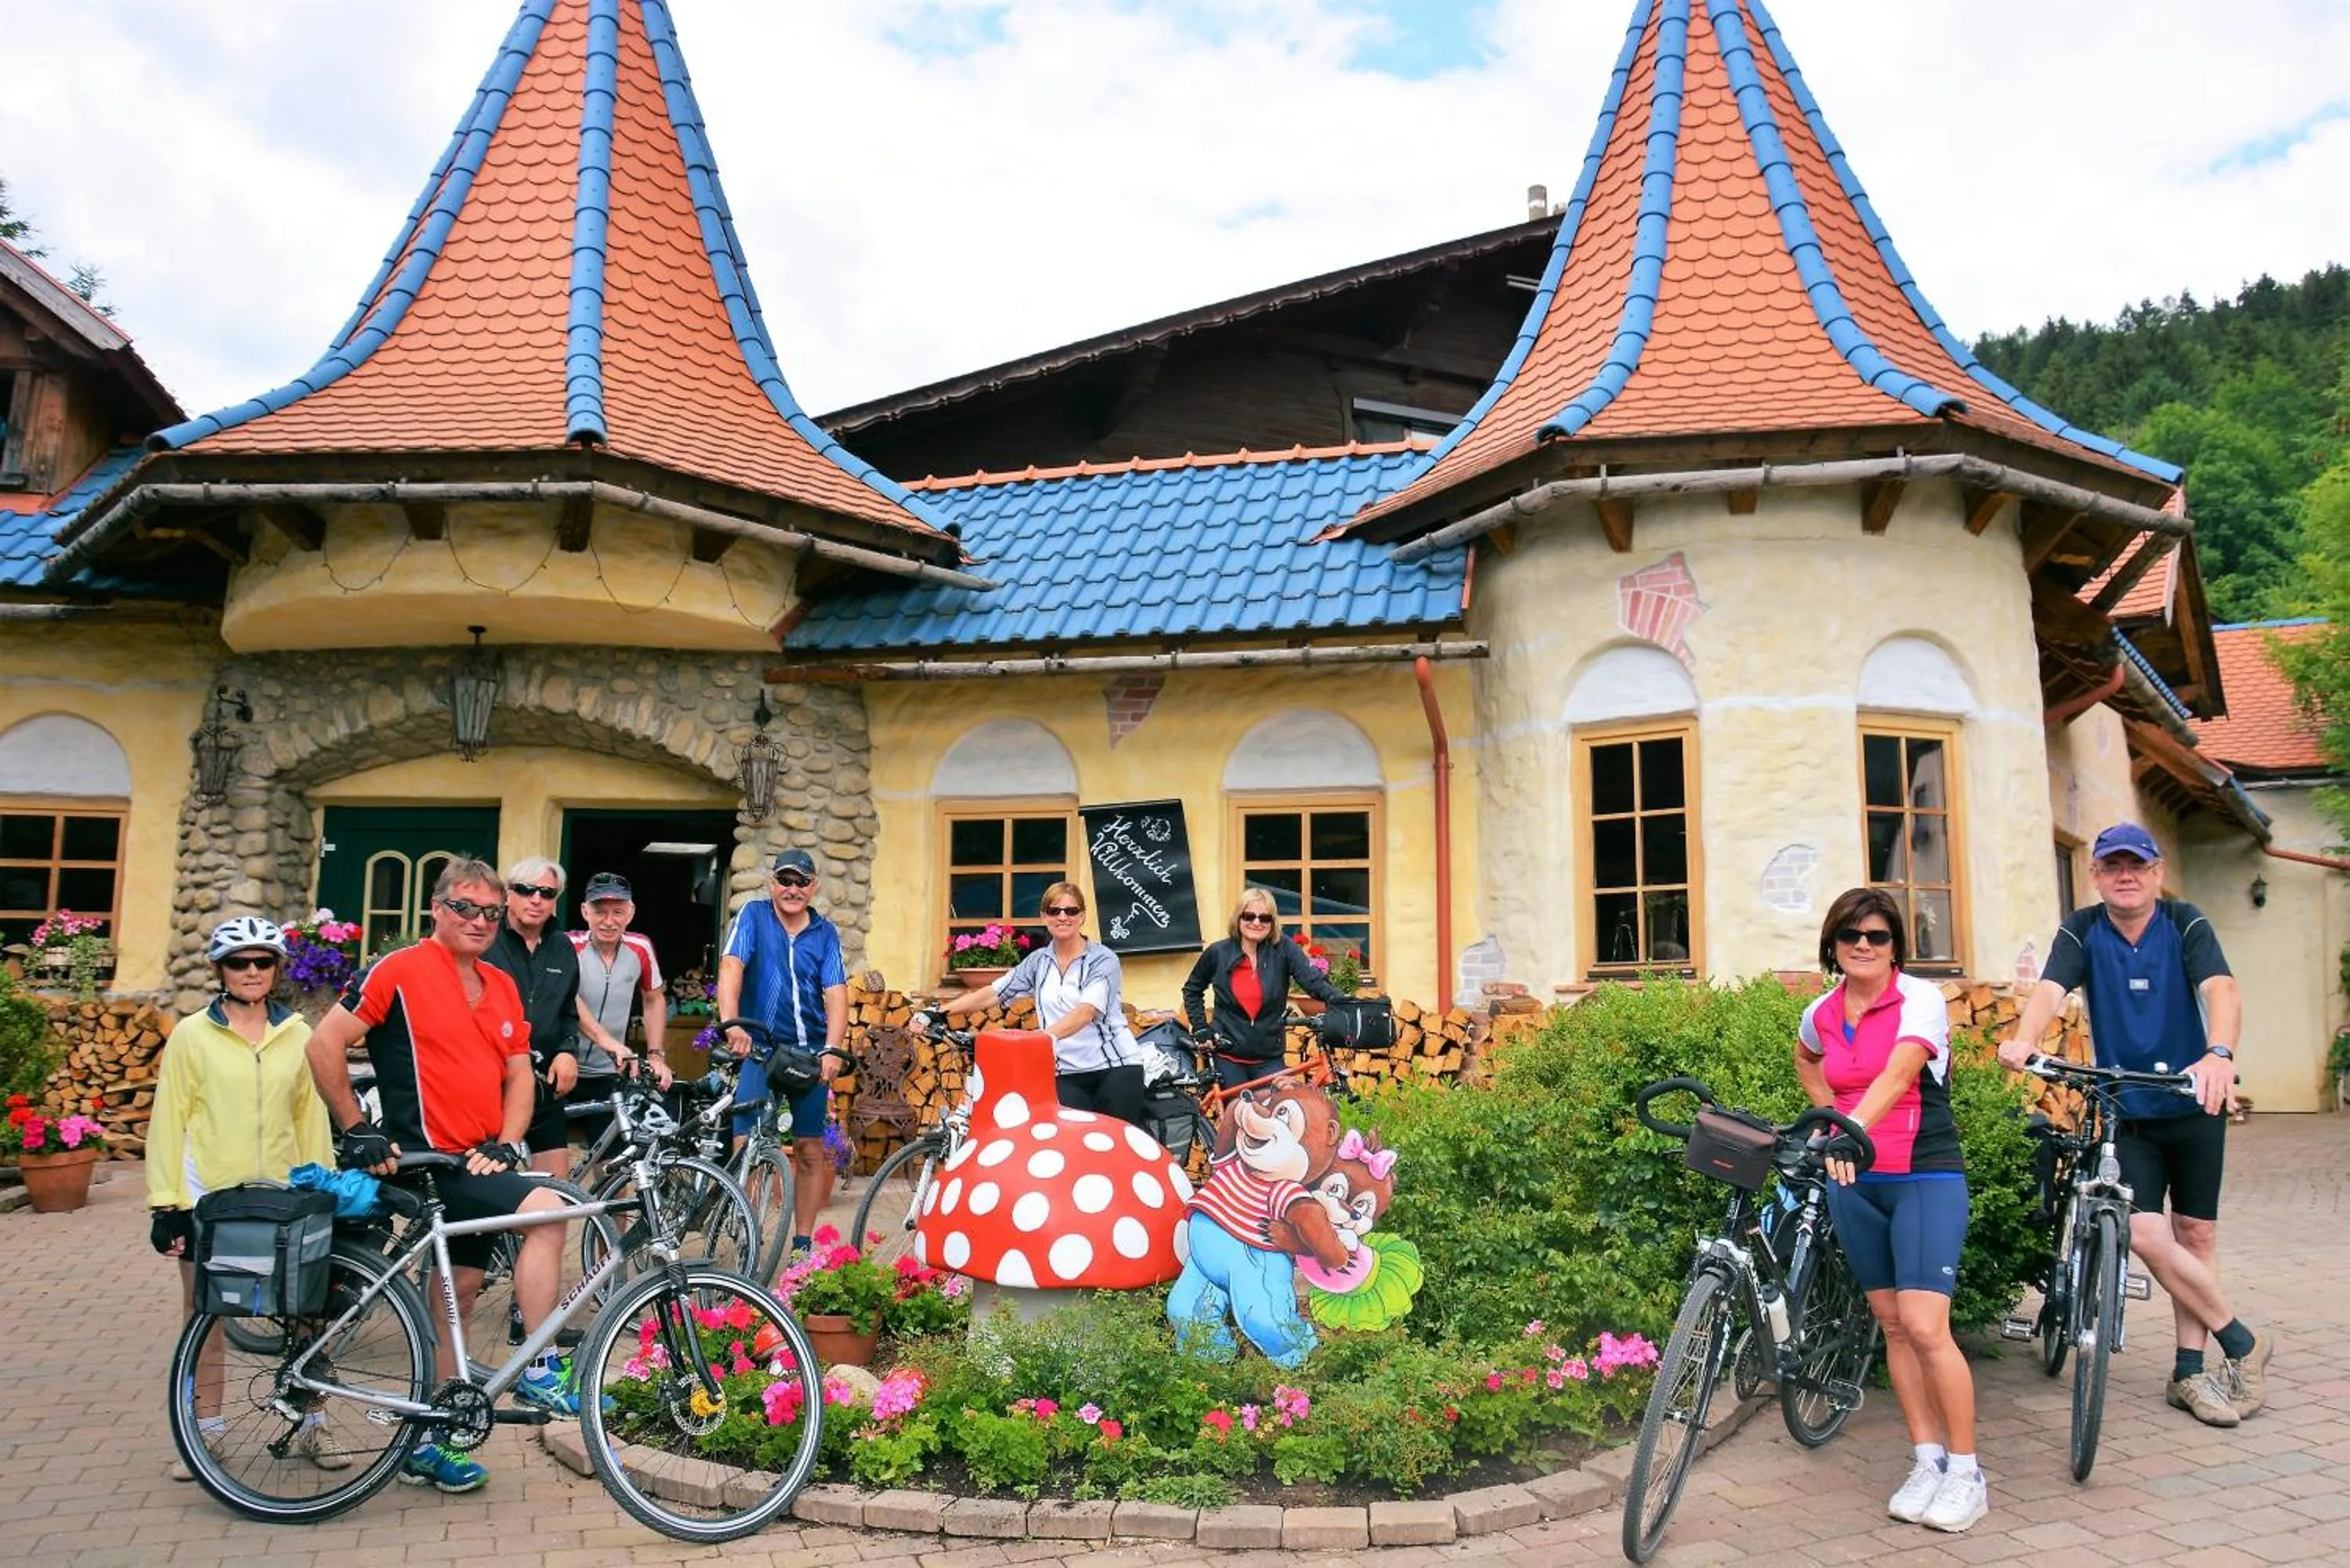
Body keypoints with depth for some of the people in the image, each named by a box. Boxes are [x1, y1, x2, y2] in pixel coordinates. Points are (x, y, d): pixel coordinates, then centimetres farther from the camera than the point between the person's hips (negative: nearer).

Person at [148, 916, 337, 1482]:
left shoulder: (298, 1036, 6)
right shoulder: (192, 1035, 0)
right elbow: (168, 1121, 0)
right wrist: (165, 1205, -4)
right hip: (209, 1201, -1)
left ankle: (309, 1429, 15)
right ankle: (204, 1432, 24)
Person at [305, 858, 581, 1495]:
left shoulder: (502, 988, 13)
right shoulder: (400, 971, -8)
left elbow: (520, 1074, 13)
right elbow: (324, 1043, -11)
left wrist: (504, 1145, -2)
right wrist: (358, 1130, -12)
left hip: (476, 1162, 8)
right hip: (430, 1158, -8)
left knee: (457, 1289, 12)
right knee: (545, 1210, -24)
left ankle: (428, 1443, 25)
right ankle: (541, 1370, -11)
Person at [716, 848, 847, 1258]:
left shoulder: (825, 933, 6)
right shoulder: (753, 916, 0)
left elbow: (835, 993, -3)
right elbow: (731, 967, -14)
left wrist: (833, 1049, -18)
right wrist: (731, 1023, -31)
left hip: (810, 1053, 3)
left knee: (811, 1149, 6)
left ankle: (803, 1242, 17)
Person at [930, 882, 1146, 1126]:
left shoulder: (1103, 959, -5)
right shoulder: (1039, 961, 10)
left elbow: (1086, 1011, -20)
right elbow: (993, 993, 5)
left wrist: (1046, 1036, -37)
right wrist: (939, 1012, -6)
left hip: (1116, 1067, -4)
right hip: (1067, 1074, 4)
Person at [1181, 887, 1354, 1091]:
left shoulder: (1284, 949, -5)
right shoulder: (1218, 953, -2)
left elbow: (1314, 981, -19)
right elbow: (1192, 990, 15)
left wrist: (1342, 1001, -37)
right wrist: (1201, 1028, 4)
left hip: (1269, 1059, 0)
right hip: (1227, 1058, 0)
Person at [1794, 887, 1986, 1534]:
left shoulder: (1920, 999, -12)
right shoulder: (1821, 1014, 4)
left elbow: (1897, 1073, -29)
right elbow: (1805, 1059, 28)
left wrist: (1853, 1128, -45)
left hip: (1925, 1177, -5)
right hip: (1855, 1181, 5)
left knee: (1925, 1327, -11)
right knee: (1893, 1325, 9)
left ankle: (1966, 1473, 4)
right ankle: (1927, 1461, 20)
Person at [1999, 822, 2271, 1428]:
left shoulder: (2186, 925, -9)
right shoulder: (2082, 931, -7)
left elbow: (2222, 990, -26)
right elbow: (2050, 990, -23)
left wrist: (2219, 1054, -46)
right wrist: (2024, 1039, -45)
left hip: (2195, 1105, 0)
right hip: (2125, 1110, 0)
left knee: (2195, 1233, 6)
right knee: (2146, 1234, -11)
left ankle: (2189, 1371, 17)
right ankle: (2242, 1343, 8)